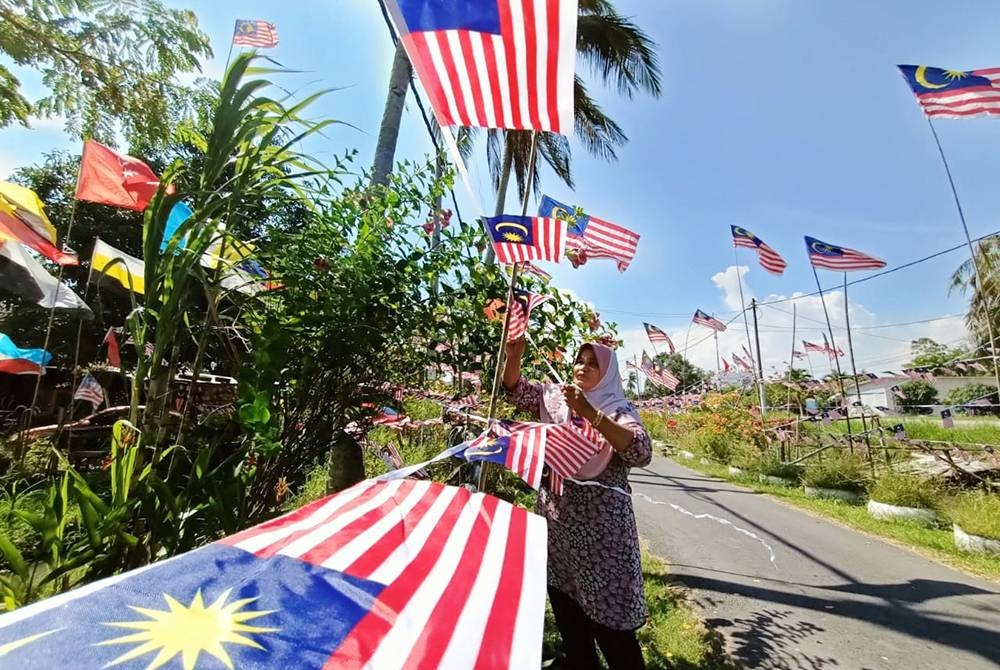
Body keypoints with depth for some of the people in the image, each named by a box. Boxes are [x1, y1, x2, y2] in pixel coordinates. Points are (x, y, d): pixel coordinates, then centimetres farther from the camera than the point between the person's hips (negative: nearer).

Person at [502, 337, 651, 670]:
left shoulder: (618, 408, -9)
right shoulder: (555, 397, 3)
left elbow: (641, 452, -25)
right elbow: (513, 387, 5)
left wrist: (589, 412, -36)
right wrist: (515, 352, -14)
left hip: (600, 527, -4)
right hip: (556, 521, 5)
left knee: (609, 621, 7)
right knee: (567, 618, 20)